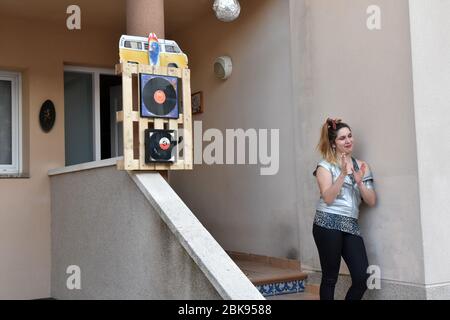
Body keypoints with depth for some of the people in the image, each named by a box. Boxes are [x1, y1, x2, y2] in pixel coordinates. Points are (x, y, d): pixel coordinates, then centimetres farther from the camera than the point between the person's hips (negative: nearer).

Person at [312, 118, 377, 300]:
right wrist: (343, 174, -19)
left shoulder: (362, 166, 13)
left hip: (351, 225, 4)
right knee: (330, 278, 1)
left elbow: (372, 201, 8)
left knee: (363, 278, -4)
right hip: (328, 224, -4)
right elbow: (327, 198, -12)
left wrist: (359, 182, -8)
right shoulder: (325, 165, 1)